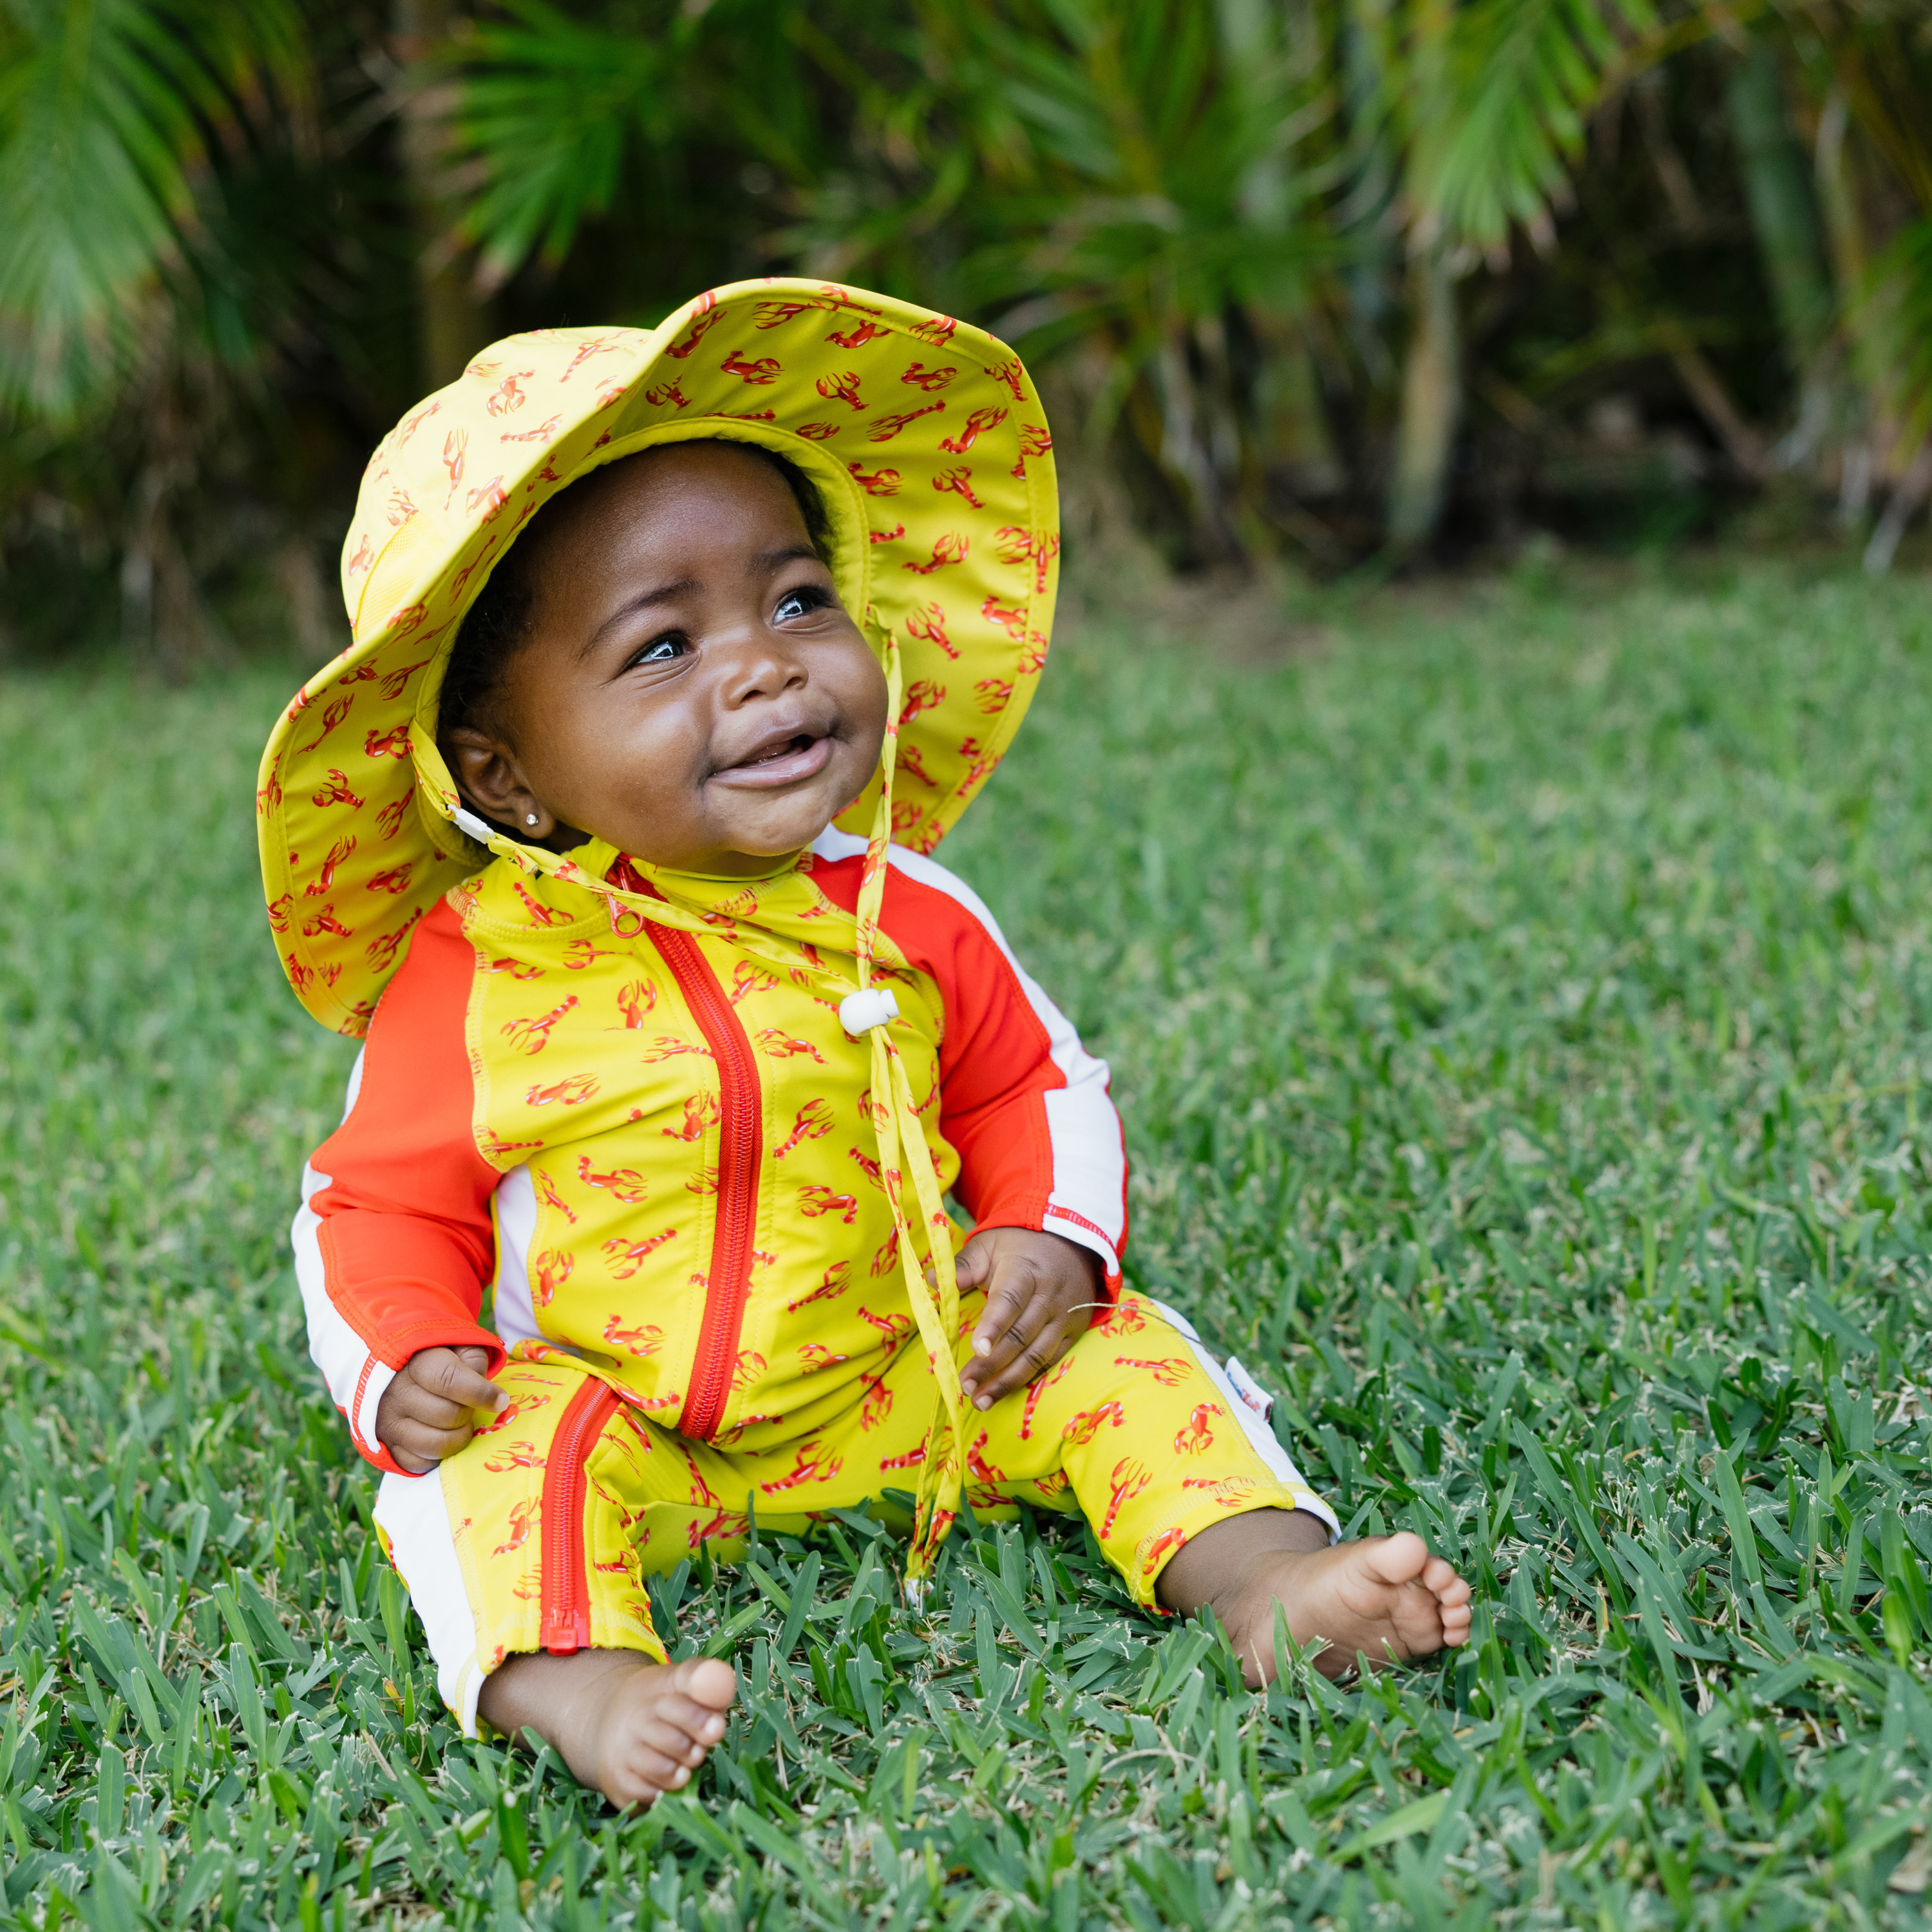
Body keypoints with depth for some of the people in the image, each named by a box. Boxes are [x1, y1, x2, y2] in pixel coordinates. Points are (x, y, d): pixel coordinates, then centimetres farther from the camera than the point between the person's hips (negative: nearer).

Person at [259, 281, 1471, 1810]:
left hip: (903, 1390, 3)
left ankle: (1262, 1569, -19)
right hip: (615, 1415, -2)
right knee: (499, 1456, -29)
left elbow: (1034, 1081, 10)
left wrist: (1049, 1233, -10)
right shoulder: (471, 975, -12)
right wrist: (407, 1364, -21)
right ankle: (573, 1683, -46)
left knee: (1113, 1357, -11)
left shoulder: (906, 915, -4)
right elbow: (381, 1206, -2)